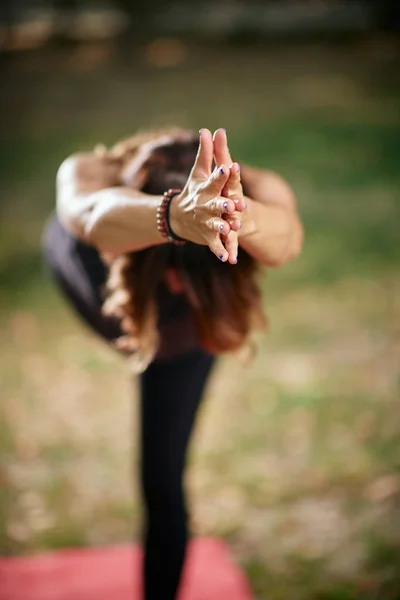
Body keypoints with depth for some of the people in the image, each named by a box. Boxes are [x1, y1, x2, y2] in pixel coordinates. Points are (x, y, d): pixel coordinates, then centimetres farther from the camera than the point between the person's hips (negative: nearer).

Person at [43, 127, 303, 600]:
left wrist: (240, 219, -87)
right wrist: (174, 218, -87)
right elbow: (95, 215, -67)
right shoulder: (89, 176, -43)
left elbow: (286, 237, -65)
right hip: (89, 257, 0)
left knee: (163, 484, 3)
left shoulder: (261, 194, -42)